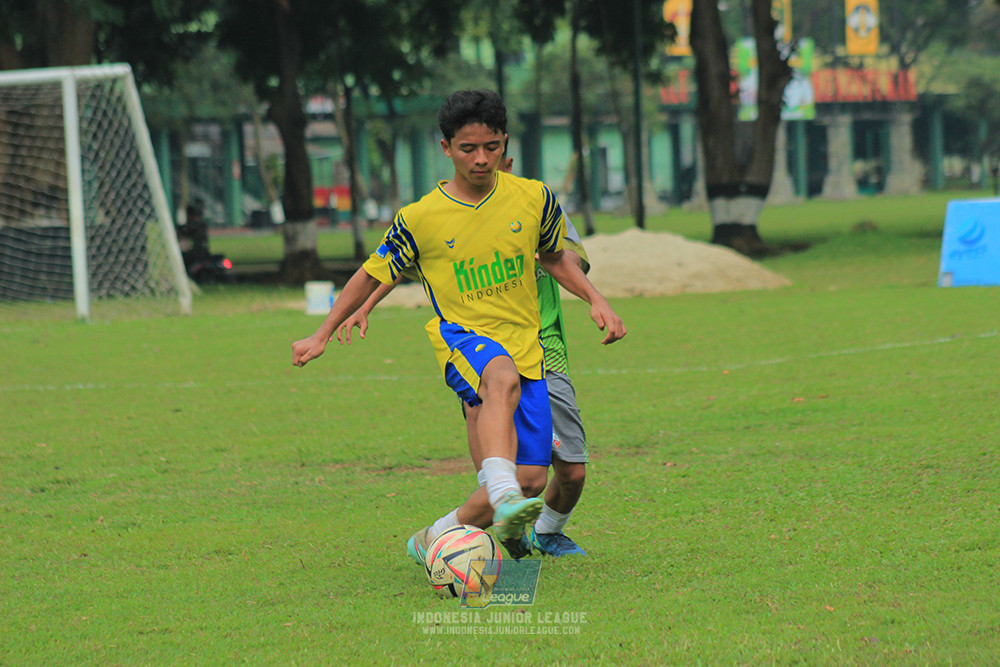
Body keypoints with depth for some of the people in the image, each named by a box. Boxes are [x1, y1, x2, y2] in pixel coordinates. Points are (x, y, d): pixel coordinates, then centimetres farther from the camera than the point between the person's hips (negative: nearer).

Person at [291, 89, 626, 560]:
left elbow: (554, 258, 20)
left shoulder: (533, 198, 1)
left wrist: (596, 300, 7)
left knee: (530, 478, -7)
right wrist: (322, 335, 10)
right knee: (503, 378, -41)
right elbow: (372, 275, 8)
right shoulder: (420, 219, -5)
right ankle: (503, 496, -58)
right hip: (460, 337, -4)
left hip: (523, 345, 4)